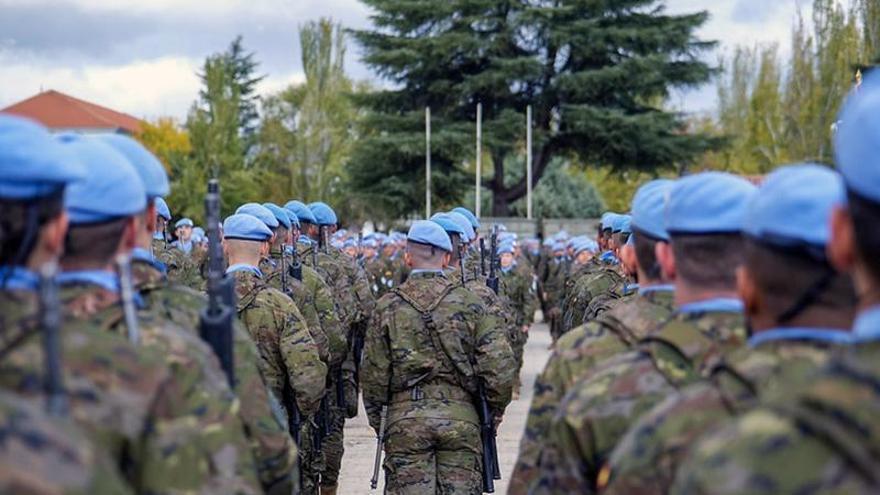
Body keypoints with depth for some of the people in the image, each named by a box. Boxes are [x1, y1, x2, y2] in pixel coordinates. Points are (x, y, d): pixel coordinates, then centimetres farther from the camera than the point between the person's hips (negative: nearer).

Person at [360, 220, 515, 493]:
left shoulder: (387, 307, -1)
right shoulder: (468, 303, -1)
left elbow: (373, 374, 1)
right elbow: (500, 365, -5)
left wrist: (378, 421, 14)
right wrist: (492, 411, 10)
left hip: (405, 421, 0)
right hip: (461, 419, 0)